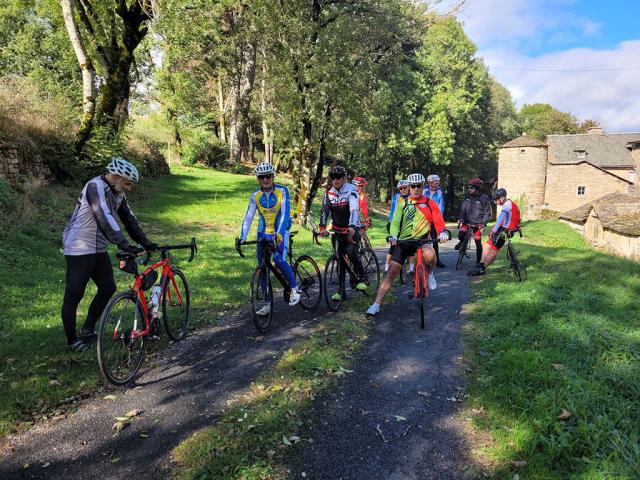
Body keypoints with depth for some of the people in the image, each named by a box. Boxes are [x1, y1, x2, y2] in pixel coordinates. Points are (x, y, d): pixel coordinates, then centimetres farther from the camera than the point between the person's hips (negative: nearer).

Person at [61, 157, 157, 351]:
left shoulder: (117, 193, 7)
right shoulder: (95, 186, -21)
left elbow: (129, 218, 12)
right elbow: (104, 218, -33)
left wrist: (145, 242, 7)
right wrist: (124, 245, -39)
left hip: (99, 249, 9)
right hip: (80, 249, -9)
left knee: (108, 288, 11)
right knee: (74, 295, 0)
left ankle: (88, 329, 24)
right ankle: (71, 340, 13)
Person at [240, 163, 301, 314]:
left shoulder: (282, 191, -12)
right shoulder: (255, 196, -4)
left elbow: (285, 213, -22)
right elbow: (248, 217, -7)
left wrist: (279, 233, -35)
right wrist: (242, 239, -17)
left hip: (280, 232, -4)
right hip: (263, 233, 4)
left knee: (279, 259, -26)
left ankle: (294, 288, -2)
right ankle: (268, 303, 13)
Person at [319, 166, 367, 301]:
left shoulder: (351, 190, -14)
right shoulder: (329, 192, 0)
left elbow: (354, 210, -28)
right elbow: (324, 210, -9)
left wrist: (352, 227, -44)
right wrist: (322, 227, -25)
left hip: (351, 228, -4)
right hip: (337, 229, 4)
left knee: (351, 253, -24)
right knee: (340, 259, 4)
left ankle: (361, 278, 1)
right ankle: (341, 290, 10)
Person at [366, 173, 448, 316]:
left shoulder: (429, 203, 5)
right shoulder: (402, 203, 7)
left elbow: (438, 220, -5)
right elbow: (395, 221, -3)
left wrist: (442, 232, -27)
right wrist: (393, 235, -23)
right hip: (404, 241, 1)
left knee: (430, 255, -35)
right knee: (391, 273, -6)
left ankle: (429, 274, -1)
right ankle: (376, 305, -1)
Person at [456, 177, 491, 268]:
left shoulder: (484, 198, -9)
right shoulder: (467, 196, 2)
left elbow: (487, 213, -5)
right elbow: (463, 209, 8)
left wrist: (483, 224, -13)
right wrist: (461, 218, -4)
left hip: (477, 223, -3)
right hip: (467, 221, 3)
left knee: (478, 243, 0)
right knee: (461, 234, -22)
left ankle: (479, 261, 14)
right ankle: (462, 242, 16)